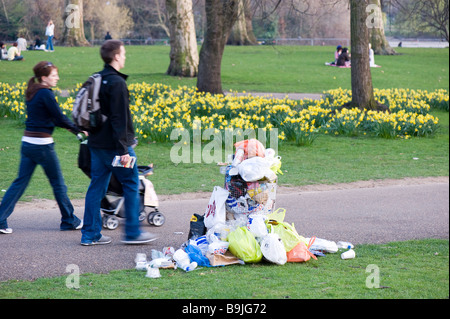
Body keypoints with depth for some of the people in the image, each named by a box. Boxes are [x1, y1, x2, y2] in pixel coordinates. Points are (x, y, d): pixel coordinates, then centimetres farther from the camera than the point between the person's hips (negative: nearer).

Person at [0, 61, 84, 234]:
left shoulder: (32, 93, 12)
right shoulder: (46, 93, -14)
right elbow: (59, 117, -13)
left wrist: (68, 125, 11)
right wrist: (77, 129, 1)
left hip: (27, 142, 8)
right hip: (42, 144, -8)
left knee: (20, 182, 8)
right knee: (58, 183, 7)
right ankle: (69, 221, 19)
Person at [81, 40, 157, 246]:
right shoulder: (117, 83, -17)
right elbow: (119, 119, -20)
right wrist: (123, 149, -20)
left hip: (97, 143, 9)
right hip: (113, 144, -9)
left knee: (97, 186, 10)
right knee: (131, 184, 3)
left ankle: (90, 234, 11)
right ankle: (132, 232, 7)